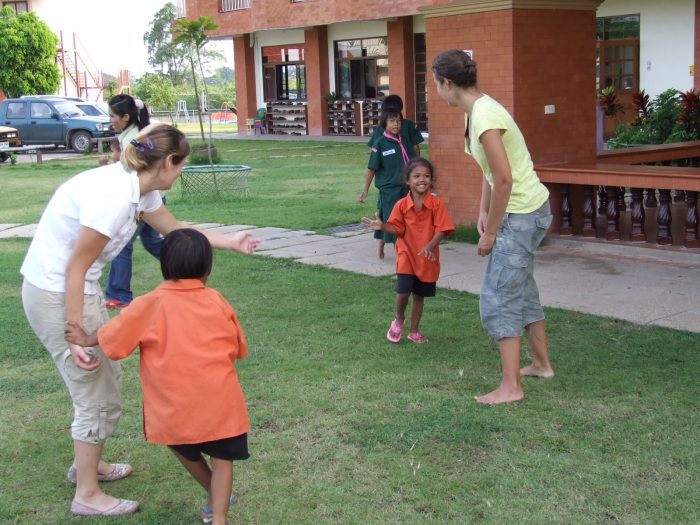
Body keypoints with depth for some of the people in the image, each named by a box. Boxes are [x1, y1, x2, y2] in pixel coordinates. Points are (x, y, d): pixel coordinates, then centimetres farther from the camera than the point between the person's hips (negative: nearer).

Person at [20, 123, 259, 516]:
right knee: (97, 395, 2)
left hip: (77, 286, 10)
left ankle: (88, 464, 42)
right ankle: (87, 495, 18)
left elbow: (174, 228, 20)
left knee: (107, 377, 22)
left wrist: (230, 242, 25)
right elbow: (76, 267, -24)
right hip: (55, 293, -10)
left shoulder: (138, 188, 2)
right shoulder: (114, 196, -27)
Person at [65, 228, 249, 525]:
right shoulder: (217, 302, 2)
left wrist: (86, 340, 24)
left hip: (177, 405, 0)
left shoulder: (150, 304, -4)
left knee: (181, 445, 26)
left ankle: (216, 497, 36)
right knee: (221, 457, 12)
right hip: (220, 399, 0)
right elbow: (237, 347, 13)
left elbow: (112, 336, 5)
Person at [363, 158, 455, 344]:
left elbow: (441, 229, -12)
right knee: (403, 291, -12)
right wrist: (382, 227, -18)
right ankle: (399, 319, 19)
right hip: (406, 255, 0)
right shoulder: (402, 205, -6)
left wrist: (430, 246, -27)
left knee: (419, 295, 12)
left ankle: (414, 331, 29)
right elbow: (398, 229, 0)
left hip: (427, 258, 0)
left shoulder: (436, 204, -10)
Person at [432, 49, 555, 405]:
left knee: (498, 297, -6)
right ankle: (541, 363, 35)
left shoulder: (484, 118, -24)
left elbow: (504, 181, -24)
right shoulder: (478, 110, 6)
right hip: (528, 211, 10)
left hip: (522, 214, -10)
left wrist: (490, 233, -16)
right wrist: (483, 212, 11)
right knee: (521, 288, 21)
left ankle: (511, 386, -1)